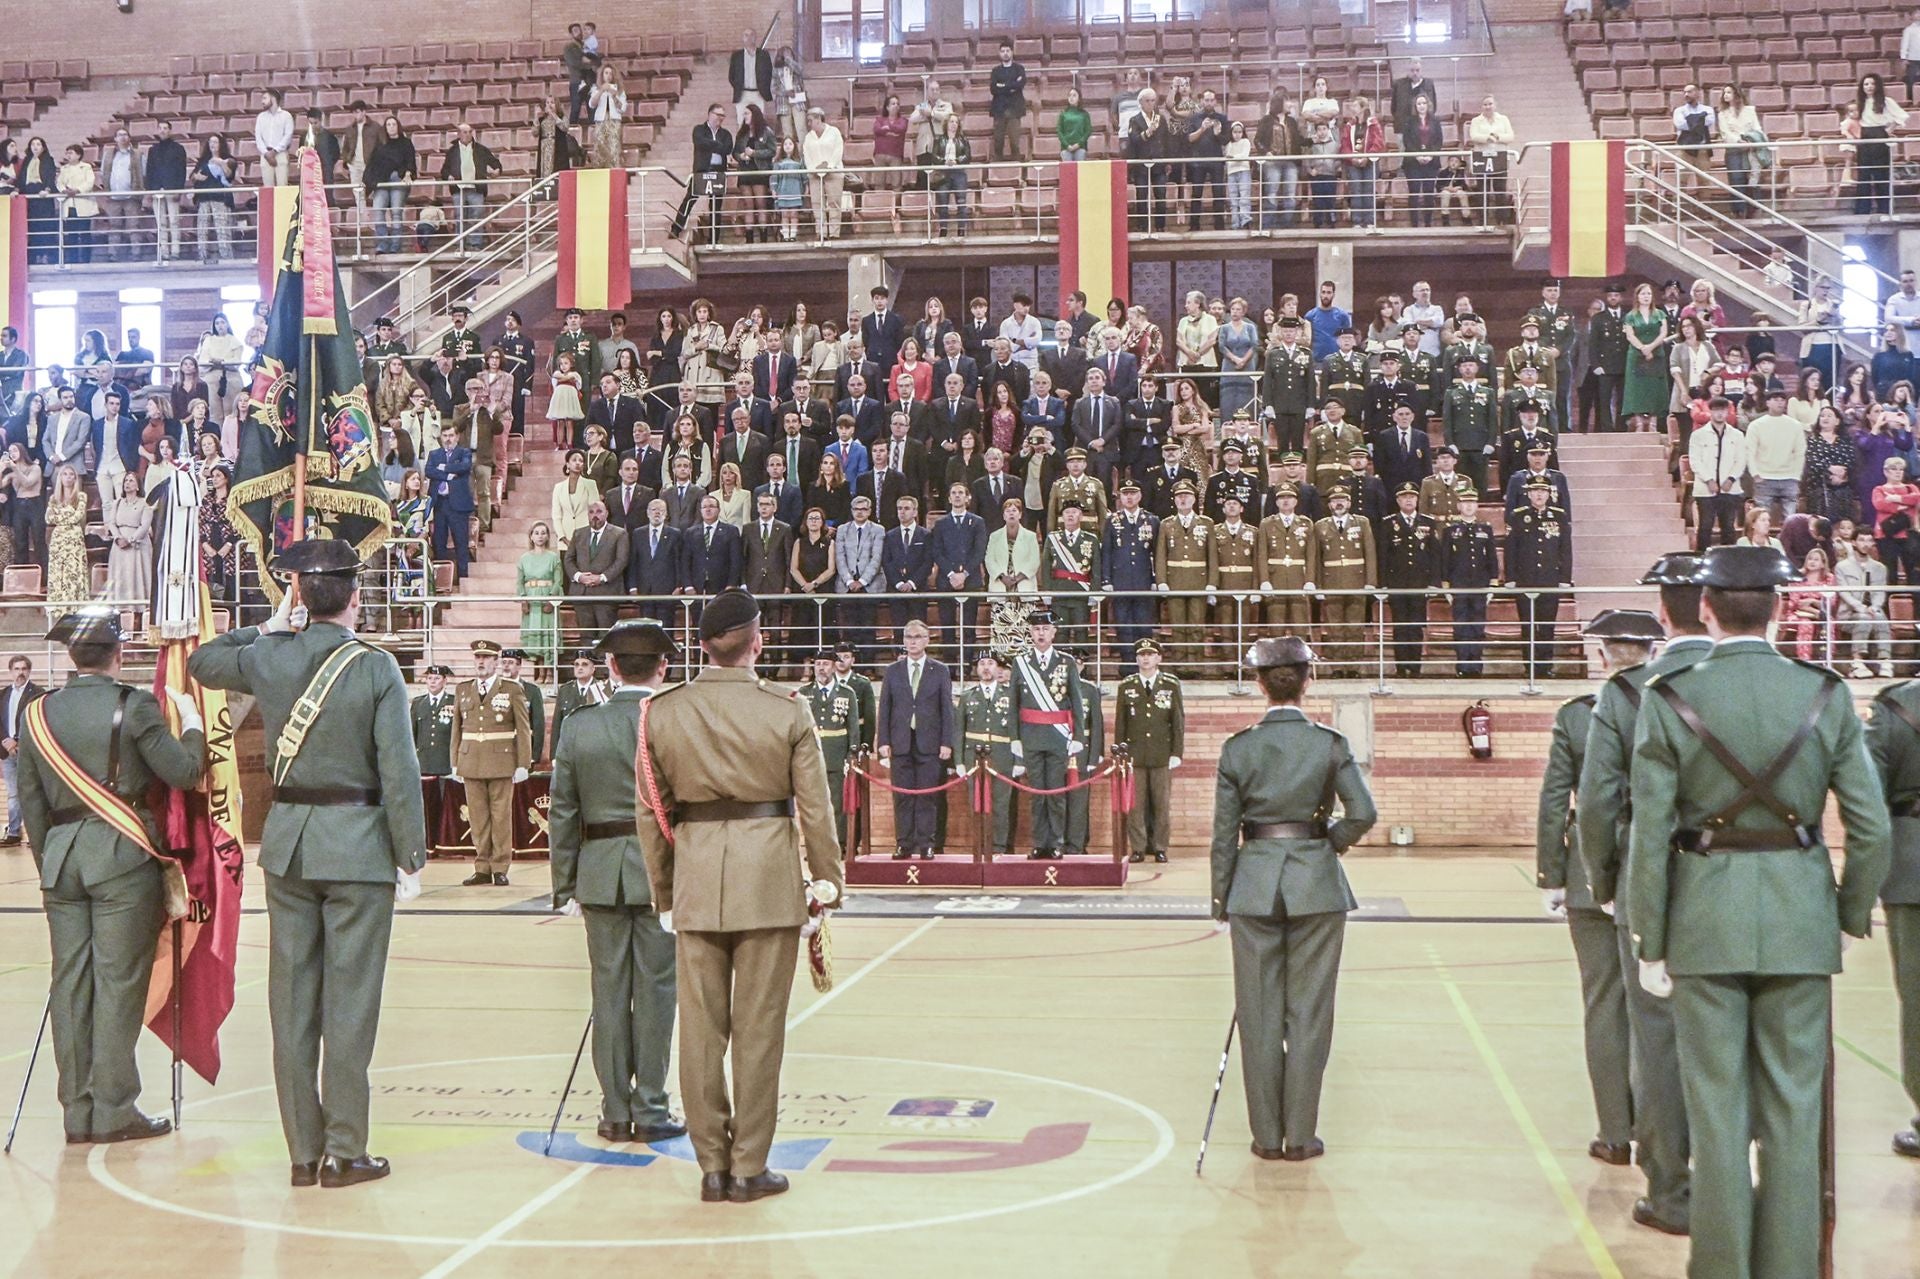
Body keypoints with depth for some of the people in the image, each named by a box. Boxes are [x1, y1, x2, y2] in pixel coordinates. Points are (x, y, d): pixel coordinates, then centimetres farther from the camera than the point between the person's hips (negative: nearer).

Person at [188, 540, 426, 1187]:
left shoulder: (267, 658, 1)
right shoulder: (376, 668, -11)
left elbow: (201, 661, 23)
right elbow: (399, 773, -13)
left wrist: (270, 625, 24)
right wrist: (411, 860, -5)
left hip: (287, 845, 4)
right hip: (358, 848, -4)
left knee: (292, 999, 9)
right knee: (349, 1001, 1)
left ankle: (303, 1151, 15)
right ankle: (344, 1151, 5)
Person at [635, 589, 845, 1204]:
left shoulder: (662, 712, 1)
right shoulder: (787, 711, -6)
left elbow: (651, 810, 6)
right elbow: (815, 806, -2)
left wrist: (662, 890, 15)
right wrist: (828, 878, 11)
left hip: (696, 881, 2)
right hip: (770, 879, -2)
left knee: (701, 1026, 9)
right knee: (758, 1027, 6)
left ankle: (712, 1166, 16)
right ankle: (749, 1168, 12)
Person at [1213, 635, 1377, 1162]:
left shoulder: (1238, 748, -2)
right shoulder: (1330, 743, -4)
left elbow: (1224, 831, 0)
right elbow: (1363, 813, -12)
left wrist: (1221, 899, 8)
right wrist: (1330, 841, 8)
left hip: (1253, 884, 1)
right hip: (1316, 882, 0)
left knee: (1259, 1013, 8)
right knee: (1309, 1011, 7)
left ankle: (1267, 1134, 13)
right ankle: (1300, 1135, 11)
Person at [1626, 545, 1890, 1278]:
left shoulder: (1669, 701, -8)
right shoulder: (1826, 696, -3)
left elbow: (1651, 837, -8)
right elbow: (1871, 828, -3)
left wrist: (1650, 945, 0)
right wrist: (1851, 917, 12)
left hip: (1705, 917, -1)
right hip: (1799, 915, 2)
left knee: (1716, 1108, 5)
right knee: (1792, 1107, 9)